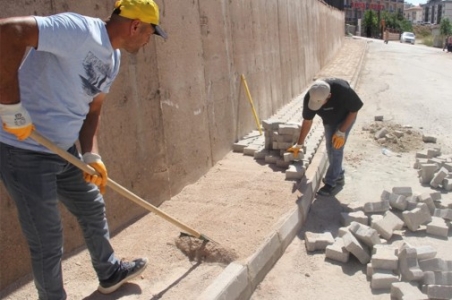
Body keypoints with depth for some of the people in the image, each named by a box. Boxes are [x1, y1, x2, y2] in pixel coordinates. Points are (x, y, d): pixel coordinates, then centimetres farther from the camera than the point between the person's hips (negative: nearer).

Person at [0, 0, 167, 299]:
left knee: (93, 208, 22)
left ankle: (110, 273, 45)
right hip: (25, 152, -9)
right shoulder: (79, 30, -23)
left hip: (65, 150, 9)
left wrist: (92, 155, 0)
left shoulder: (113, 58, 7)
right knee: (47, 238, 3)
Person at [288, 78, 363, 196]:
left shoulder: (343, 90, -42)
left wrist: (341, 132, -24)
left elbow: (354, 110, -23)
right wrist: (299, 144, -7)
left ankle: (330, 183, -2)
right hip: (329, 120, 4)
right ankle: (338, 176, 29)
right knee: (330, 148, 8)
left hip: (345, 118, -4)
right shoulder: (309, 98, -31)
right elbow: (307, 121, -15)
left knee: (337, 148, -11)